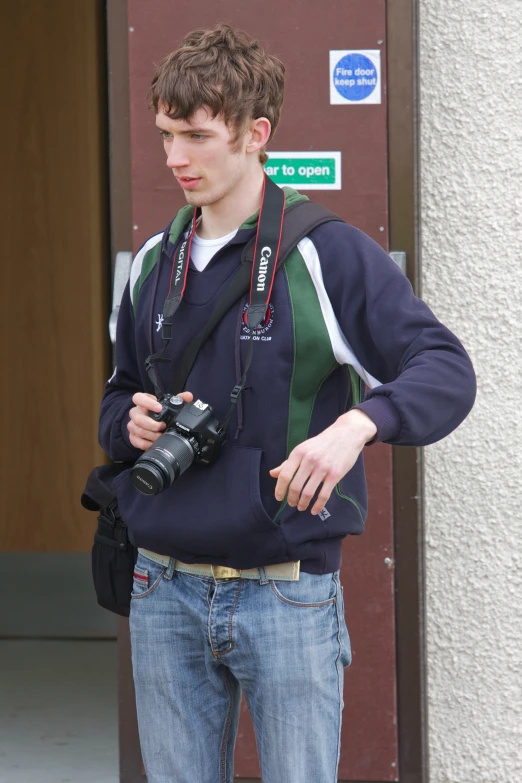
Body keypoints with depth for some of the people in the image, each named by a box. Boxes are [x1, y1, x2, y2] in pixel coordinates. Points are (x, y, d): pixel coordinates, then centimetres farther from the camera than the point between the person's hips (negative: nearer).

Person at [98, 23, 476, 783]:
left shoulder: (328, 253, -7)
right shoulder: (154, 261, 11)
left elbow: (446, 370, -14)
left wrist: (357, 423, -33)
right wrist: (130, 423, -2)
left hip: (287, 596, -5)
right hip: (164, 593, 5)